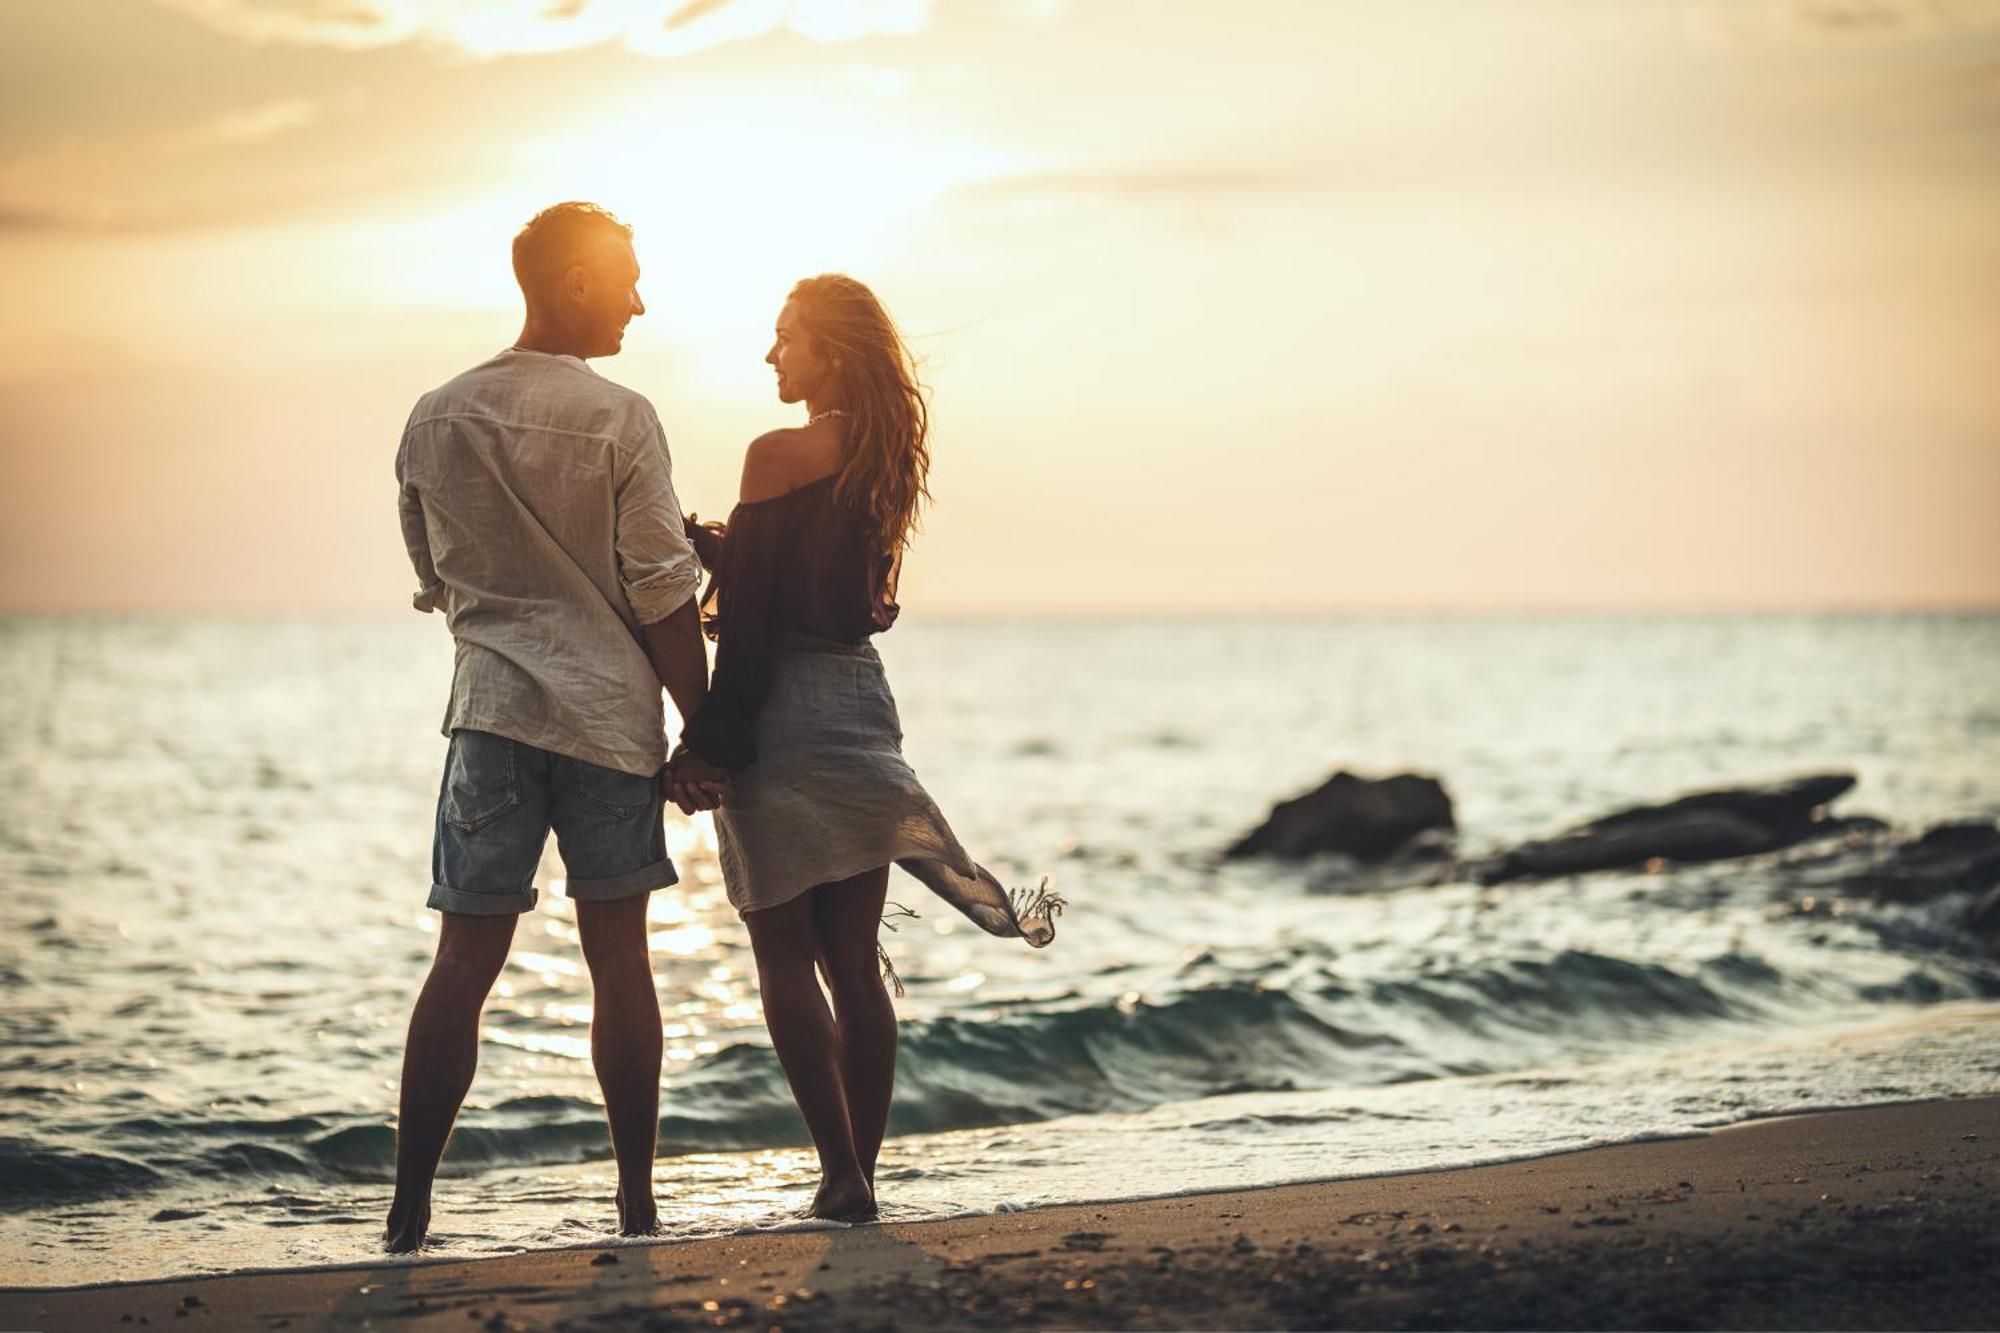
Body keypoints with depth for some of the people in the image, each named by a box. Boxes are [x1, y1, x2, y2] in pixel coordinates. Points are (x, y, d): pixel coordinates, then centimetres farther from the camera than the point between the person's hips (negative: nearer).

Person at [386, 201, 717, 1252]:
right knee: (617, 958, 5)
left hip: (489, 703, 3)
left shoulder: (436, 419, 6)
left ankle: (409, 1212, -1)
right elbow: (662, 599, -7)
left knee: (465, 957, 3)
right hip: (610, 711, -3)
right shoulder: (620, 419, -7)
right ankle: (636, 1207, 10)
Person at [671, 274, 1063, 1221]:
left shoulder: (782, 454, -13)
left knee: (784, 959, 0)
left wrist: (708, 742, -13)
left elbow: (747, 614, -16)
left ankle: (841, 1174, -5)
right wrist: (706, 539, 16)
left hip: (783, 712, -7)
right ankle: (860, 1171, 13)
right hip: (862, 707, 7)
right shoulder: (882, 459, 10)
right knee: (855, 964, 10)